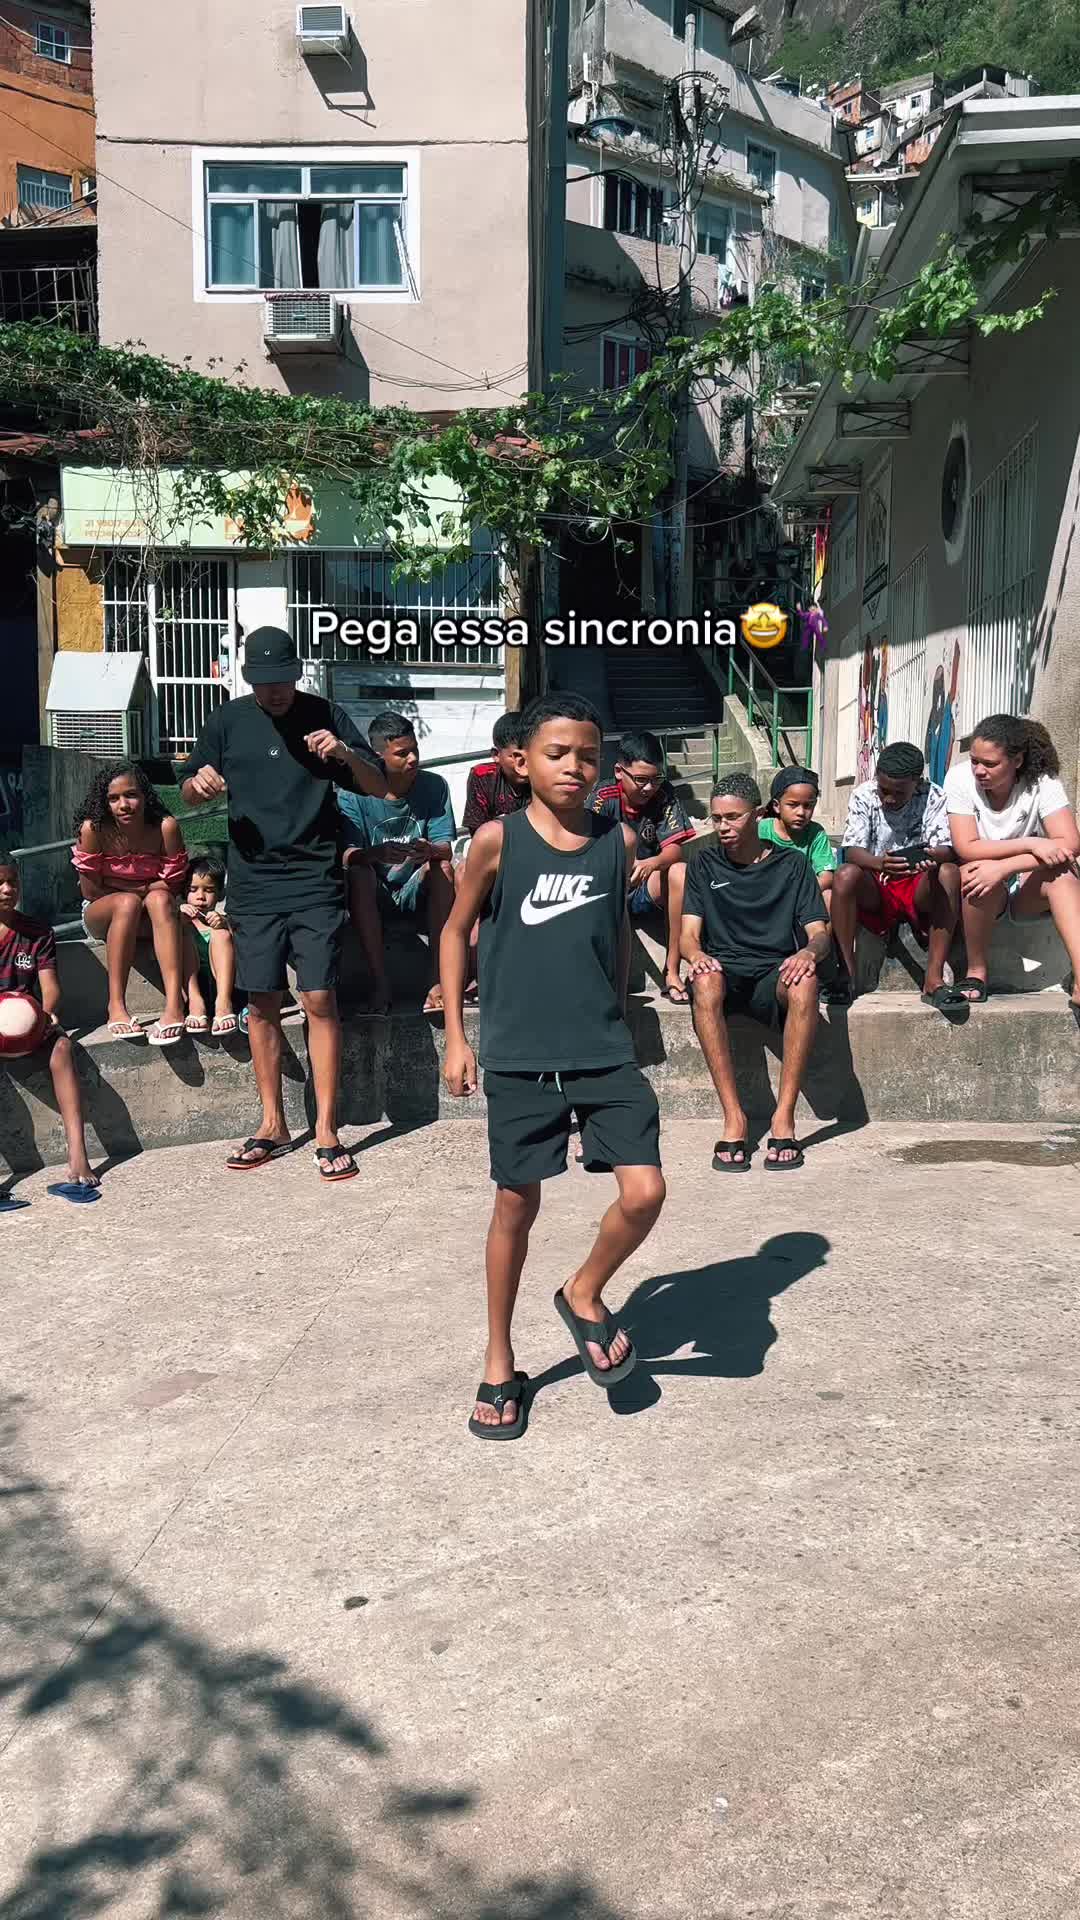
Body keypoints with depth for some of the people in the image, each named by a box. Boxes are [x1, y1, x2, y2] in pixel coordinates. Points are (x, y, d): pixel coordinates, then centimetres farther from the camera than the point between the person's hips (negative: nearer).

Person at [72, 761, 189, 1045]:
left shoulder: (165, 827, -17)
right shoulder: (93, 829, -18)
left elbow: (172, 887, -11)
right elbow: (91, 890, -12)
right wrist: (136, 891, -11)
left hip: (153, 915, 1)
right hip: (101, 914, -1)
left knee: (160, 899, -33)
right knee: (128, 903, -34)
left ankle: (174, 1005, -47)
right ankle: (116, 1005, -34)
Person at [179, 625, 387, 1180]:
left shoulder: (326, 716, 1)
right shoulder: (227, 721, 6)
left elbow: (379, 786, 2)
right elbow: (189, 794, 14)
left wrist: (346, 754, -18)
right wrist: (199, 783, -10)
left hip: (315, 883, -2)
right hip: (253, 885, 2)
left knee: (320, 1000, -7)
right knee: (261, 1005, 6)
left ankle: (326, 1130, 1)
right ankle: (273, 1125, 19)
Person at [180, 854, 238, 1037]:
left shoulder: (223, 921, 18)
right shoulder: (182, 918, 18)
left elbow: (239, 951, 1)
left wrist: (224, 926, -15)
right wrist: (177, 920, -17)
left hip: (219, 981, 0)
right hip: (190, 984, 0)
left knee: (221, 934, -17)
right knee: (183, 932, -14)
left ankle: (223, 1002, -37)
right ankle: (195, 1001, -33)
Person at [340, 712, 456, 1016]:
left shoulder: (434, 786, -5)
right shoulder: (354, 794, -9)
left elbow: (446, 848, -10)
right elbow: (347, 854, -19)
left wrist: (430, 851, -36)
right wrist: (377, 854, -42)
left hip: (417, 889, 1)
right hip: (374, 895, -1)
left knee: (443, 866, -28)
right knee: (358, 872, -32)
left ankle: (439, 980, -32)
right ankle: (381, 983, -34)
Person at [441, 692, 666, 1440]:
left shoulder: (619, 841, 2)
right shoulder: (497, 839, -6)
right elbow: (457, 930, 4)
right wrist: (456, 1035, 0)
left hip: (606, 1053, 2)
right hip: (519, 1057, -2)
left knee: (645, 1192, -8)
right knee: (516, 1207, 8)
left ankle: (584, 1296, 23)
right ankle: (500, 1364, 26)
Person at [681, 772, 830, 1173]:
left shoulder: (792, 864, 11)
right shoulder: (705, 863, 14)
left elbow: (819, 933, 3)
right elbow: (689, 934, 5)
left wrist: (809, 951, -22)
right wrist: (697, 955, -21)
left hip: (774, 975, 0)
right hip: (725, 971, 0)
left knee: (805, 982, -36)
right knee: (706, 982, -37)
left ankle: (784, 1116, -32)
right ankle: (734, 1119, -36)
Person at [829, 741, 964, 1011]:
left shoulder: (934, 797, -6)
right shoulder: (863, 796, -6)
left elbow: (947, 849, -16)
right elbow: (851, 851, -17)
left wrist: (930, 857, -42)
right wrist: (880, 863, -40)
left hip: (919, 888, 0)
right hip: (874, 889, 0)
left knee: (950, 873, -31)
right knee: (845, 875, -32)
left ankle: (934, 979, -33)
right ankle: (846, 976, -26)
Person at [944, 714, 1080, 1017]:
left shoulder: (1042, 784, -12)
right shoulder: (960, 779, -13)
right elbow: (966, 848, -19)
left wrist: (1002, 868, -35)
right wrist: (1031, 844, -27)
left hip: (1027, 889, 1)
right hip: (983, 890, -1)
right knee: (978, 873, -35)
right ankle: (976, 972, -15)